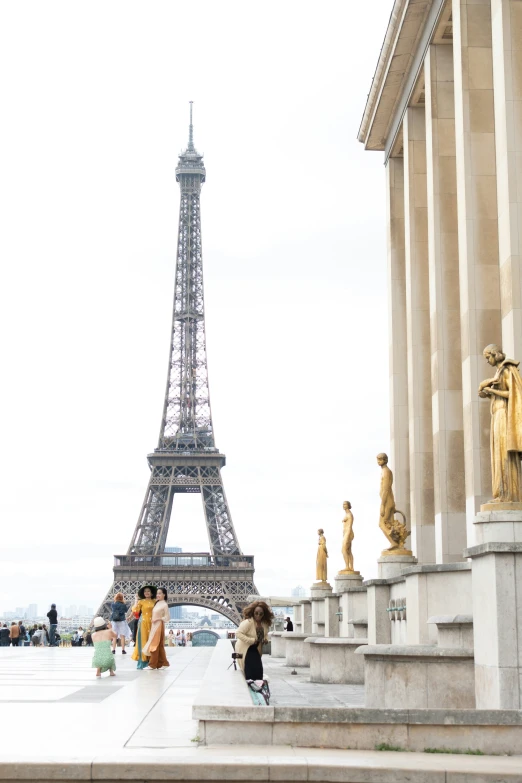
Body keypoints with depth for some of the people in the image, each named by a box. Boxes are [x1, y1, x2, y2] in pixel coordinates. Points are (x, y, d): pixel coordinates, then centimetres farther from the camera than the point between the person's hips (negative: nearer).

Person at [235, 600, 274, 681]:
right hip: (245, 650, -7)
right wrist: (252, 640, -31)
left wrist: (266, 639, -5)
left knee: (258, 671, 3)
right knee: (251, 673, -11)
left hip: (255, 650, 7)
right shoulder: (248, 622, -23)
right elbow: (238, 633, -29)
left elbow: (265, 634, 18)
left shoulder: (264, 624, -1)